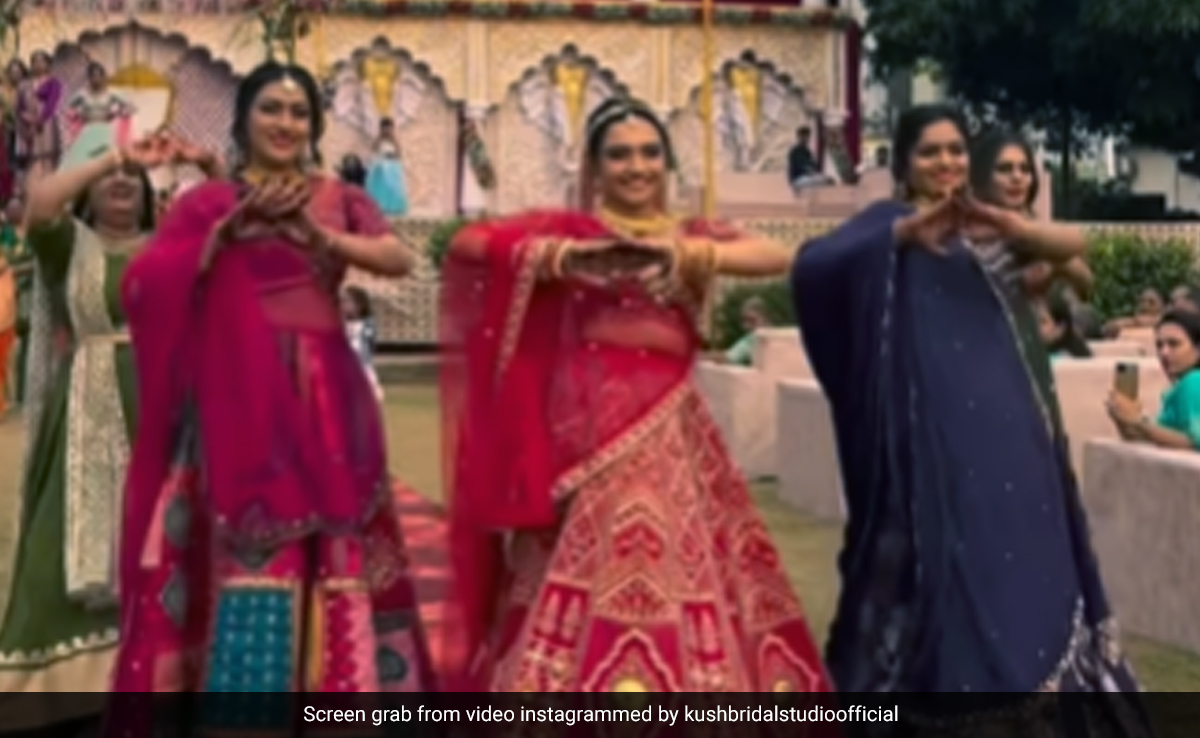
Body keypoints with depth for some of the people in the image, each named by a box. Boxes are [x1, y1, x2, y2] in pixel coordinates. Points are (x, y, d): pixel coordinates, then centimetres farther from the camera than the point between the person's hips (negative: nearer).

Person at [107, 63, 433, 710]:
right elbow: (146, 284, -5)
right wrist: (230, 231, -14)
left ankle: (335, 685, 11)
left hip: (323, 395, 2)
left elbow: (400, 259, -4)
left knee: (333, 552, 1)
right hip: (238, 395, -2)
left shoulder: (339, 199, 14)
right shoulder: (207, 201, 8)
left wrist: (316, 234, -17)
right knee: (246, 552, -6)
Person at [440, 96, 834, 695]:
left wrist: (692, 257, -20)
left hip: (669, 434, 3)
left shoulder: (690, 236, 14)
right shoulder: (569, 229, 6)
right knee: (592, 584, -3)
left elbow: (776, 256, -4)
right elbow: (468, 245, -6)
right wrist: (566, 257, -17)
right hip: (592, 433, -3)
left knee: (680, 572, 2)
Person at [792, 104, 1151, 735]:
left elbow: (1075, 244, 0)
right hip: (933, 442, -6)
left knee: (1016, 569, 11)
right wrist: (907, 230, -27)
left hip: (1007, 441, 6)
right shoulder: (890, 223, 1)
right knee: (944, 572, -4)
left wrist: (1006, 225, -19)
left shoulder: (981, 232, 16)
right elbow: (812, 265, -18)